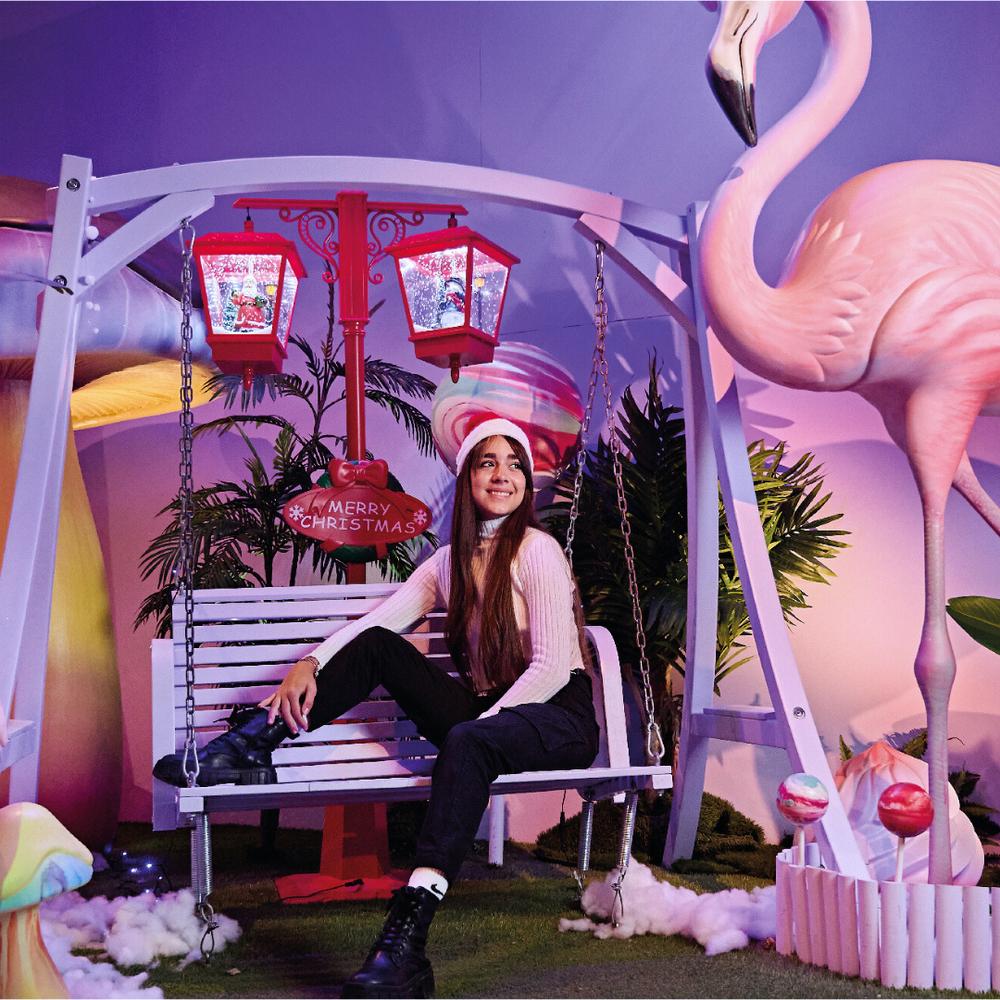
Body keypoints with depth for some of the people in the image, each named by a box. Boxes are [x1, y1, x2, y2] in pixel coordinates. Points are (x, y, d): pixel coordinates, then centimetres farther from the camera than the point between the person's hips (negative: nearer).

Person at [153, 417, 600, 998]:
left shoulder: (537, 550, -7)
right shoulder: (451, 559, 13)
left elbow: (552, 668, -13)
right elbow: (378, 619, 6)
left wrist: (478, 726, -19)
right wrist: (311, 663, -11)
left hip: (561, 716, -6)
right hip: (487, 713, 6)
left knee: (468, 743, -39)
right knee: (375, 646, -6)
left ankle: (407, 939, -51)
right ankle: (246, 748, -10)